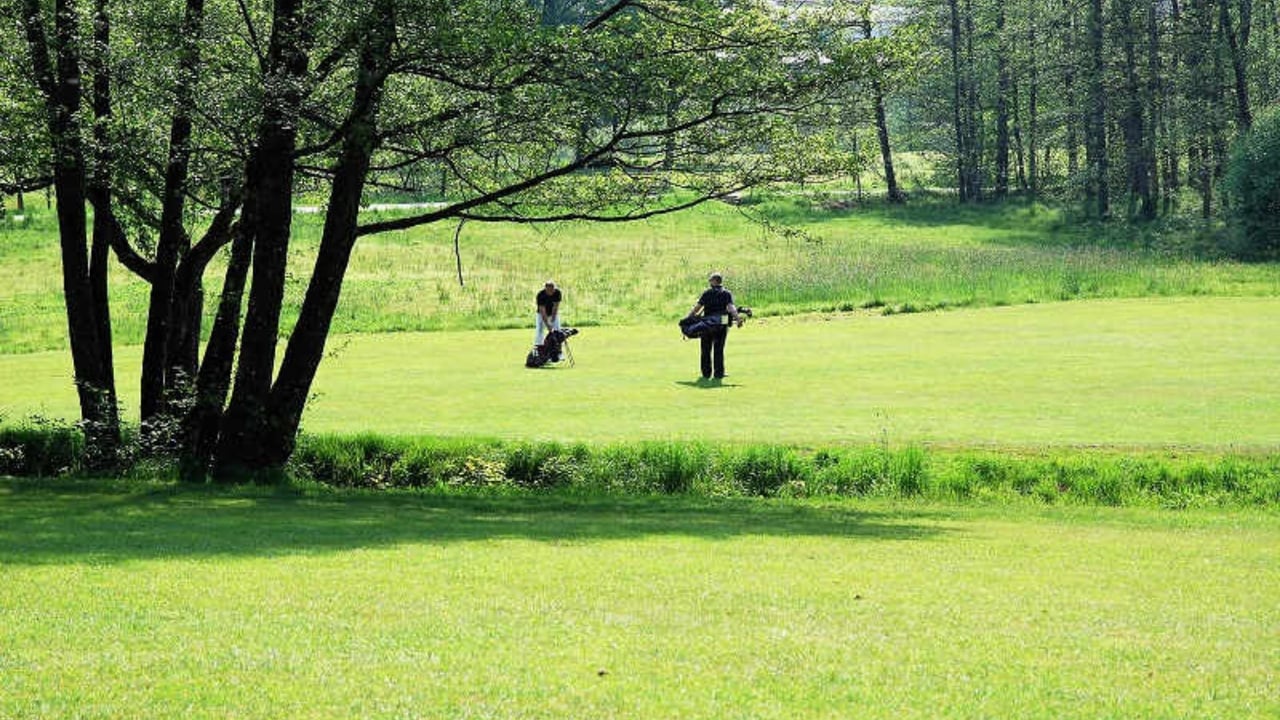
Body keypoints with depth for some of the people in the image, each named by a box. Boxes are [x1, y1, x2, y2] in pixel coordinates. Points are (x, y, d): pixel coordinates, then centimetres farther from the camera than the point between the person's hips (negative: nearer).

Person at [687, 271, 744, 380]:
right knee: (719, 350, 7)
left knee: (706, 350, 9)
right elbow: (731, 307, -15)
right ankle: (718, 373, 3)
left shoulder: (707, 293, 0)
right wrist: (737, 318, -26)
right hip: (722, 325, 1)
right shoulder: (727, 293, 2)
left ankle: (706, 373, 9)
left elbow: (697, 307, -5)